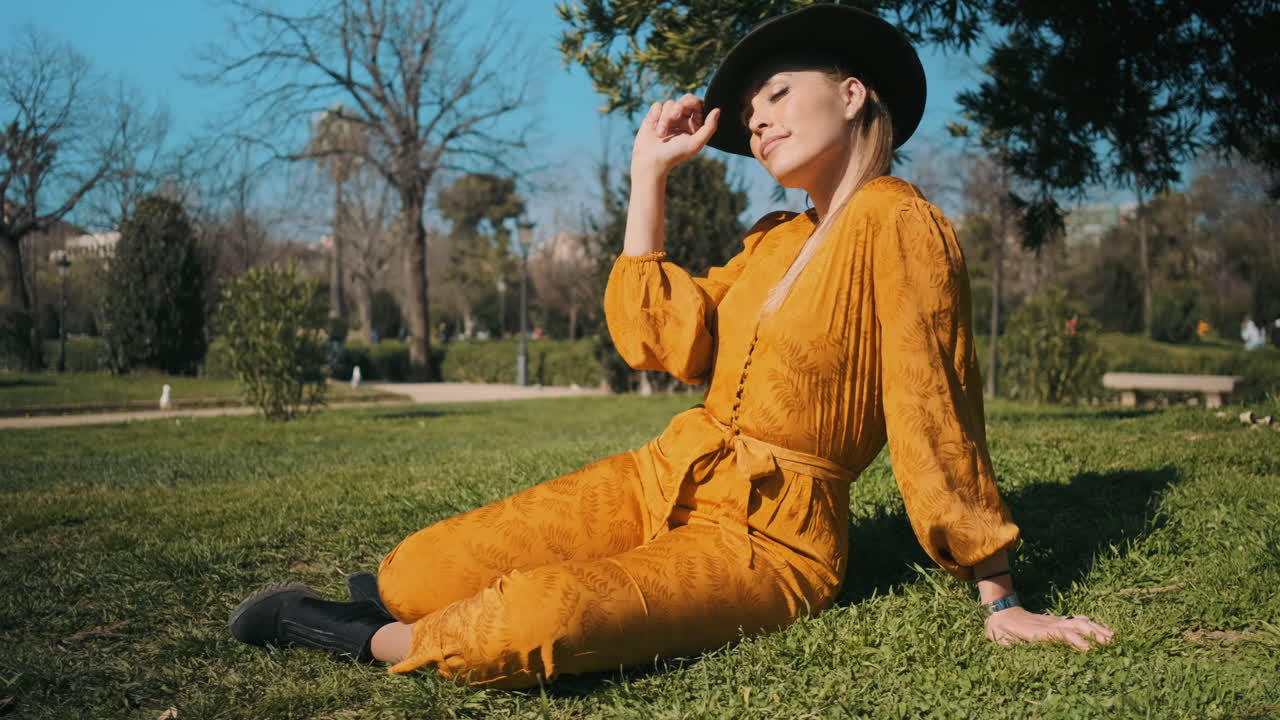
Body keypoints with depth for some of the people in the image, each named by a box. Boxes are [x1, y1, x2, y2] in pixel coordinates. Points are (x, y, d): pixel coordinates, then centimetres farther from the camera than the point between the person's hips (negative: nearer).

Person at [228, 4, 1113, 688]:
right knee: (418, 573, -8)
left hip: (767, 539, -7)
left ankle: (369, 637, -4)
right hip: (661, 480, 7)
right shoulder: (773, 240, 14)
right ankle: (387, 591, 26)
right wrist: (649, 175, 5)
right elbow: (657, 337, 1)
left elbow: (935, 417, -13)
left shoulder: (899, 225, -11)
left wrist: (1000, 599, -10)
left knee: (537, 623, -31)